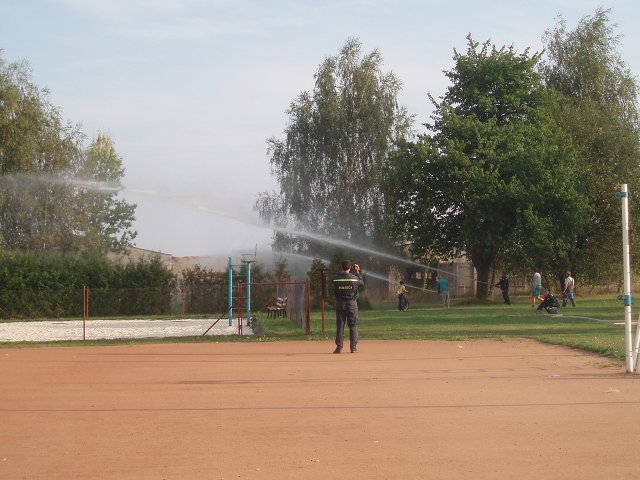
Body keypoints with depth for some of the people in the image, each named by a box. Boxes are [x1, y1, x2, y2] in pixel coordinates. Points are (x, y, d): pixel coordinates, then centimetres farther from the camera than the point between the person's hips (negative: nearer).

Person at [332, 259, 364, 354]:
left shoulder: (336, 278, -7)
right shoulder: (354, 278, -7)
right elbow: (362, 283, 10)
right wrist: (357, 272, 21)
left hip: (340, 304, 1)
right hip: (352, 303, 0)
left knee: (340, 325, 5)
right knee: (353, 325, 6)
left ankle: (339, 347, 2)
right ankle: (353, 347, 5)